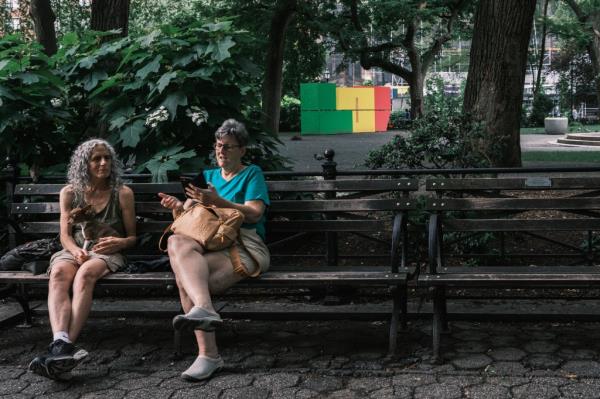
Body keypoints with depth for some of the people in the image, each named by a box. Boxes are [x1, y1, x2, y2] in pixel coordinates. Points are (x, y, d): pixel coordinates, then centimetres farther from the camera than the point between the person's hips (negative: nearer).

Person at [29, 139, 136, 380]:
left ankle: (63, 348, -52)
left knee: (86, 273, -38)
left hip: (107, 254, -2)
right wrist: (76, 250, -14)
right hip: (74, 251, 2)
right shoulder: (70, 193, 13)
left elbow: (132, 236, 11)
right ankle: (61, 343, -56)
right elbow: (65, 235, 9)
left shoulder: (122, 193, 10)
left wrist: (119, 243, -13)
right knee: (59, 273, -35)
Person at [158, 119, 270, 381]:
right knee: (177, 242, -32)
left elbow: (254, 213, -5)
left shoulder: (252, 173, 13)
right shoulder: (208, 175, 28)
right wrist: (177, 208, -4)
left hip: (243, 246, -4)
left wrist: (218, 201, -17)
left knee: (184, 274, -31)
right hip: (207, 245, 4)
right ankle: (204, 309, -47)